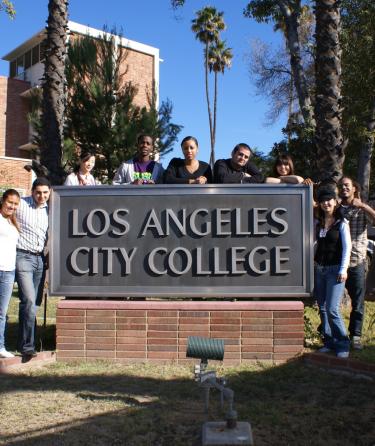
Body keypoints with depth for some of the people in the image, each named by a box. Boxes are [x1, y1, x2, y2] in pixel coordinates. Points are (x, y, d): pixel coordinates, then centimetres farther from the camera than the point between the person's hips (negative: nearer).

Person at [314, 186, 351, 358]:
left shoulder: (342, 223, -4)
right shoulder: (318, 223, 9)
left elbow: (347, 247, -7)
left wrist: (343, 269, -12)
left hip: (335, 269, -5)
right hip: (319, 269, 6)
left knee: (332, 309, -11)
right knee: (322, 308, 8)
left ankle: (343, 344, 3)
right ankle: (329, 342, 19)